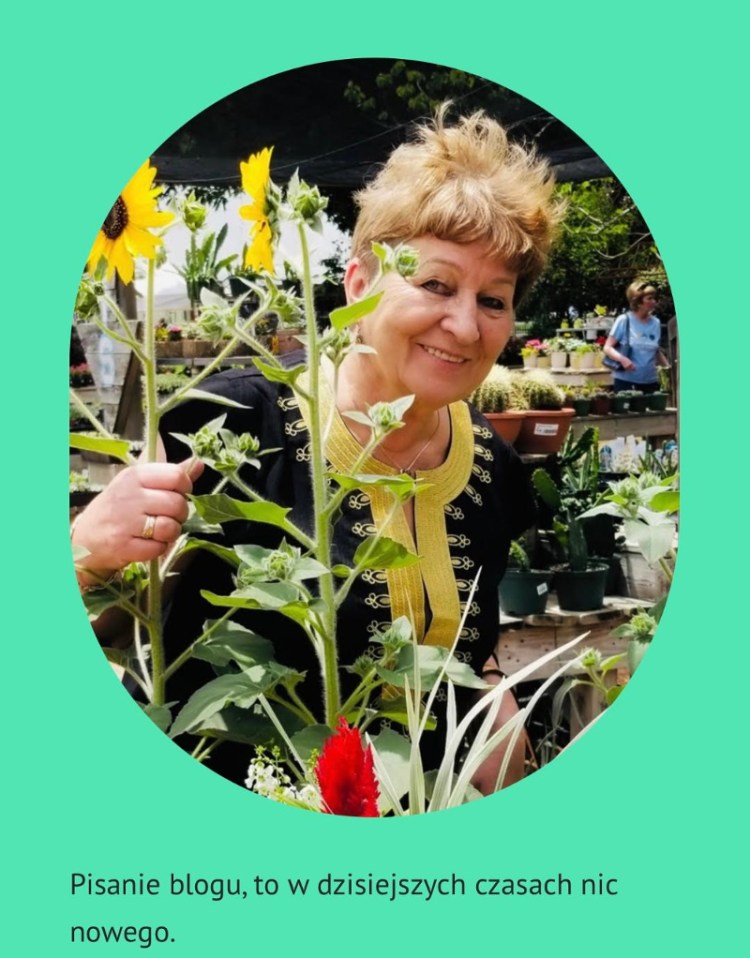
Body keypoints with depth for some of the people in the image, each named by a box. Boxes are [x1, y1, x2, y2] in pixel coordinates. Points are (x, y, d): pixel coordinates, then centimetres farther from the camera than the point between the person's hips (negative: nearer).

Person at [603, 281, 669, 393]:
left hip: (650, 381, 4)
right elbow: (607, 347, -6)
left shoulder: (655, 323, 7)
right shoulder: (624, 320, -6)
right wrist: (622, 359, -24)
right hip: (625, 380, -4)